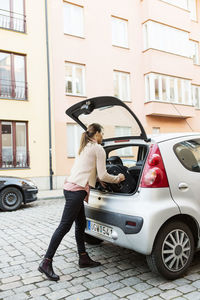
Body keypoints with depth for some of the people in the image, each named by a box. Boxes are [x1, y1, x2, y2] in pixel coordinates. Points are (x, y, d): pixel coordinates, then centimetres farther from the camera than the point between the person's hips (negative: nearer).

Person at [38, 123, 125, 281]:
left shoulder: (84, 148, 23)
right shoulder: (99, 149, -3)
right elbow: (103, 175, -6)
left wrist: (98, 180, 31)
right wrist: (118, 179, 11)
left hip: (71, 187, 10)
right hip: (76, 190, -10)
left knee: (81, 225, 14)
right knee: (64, 226, -7)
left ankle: (84, 259, 24)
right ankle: (46, 262, -3)